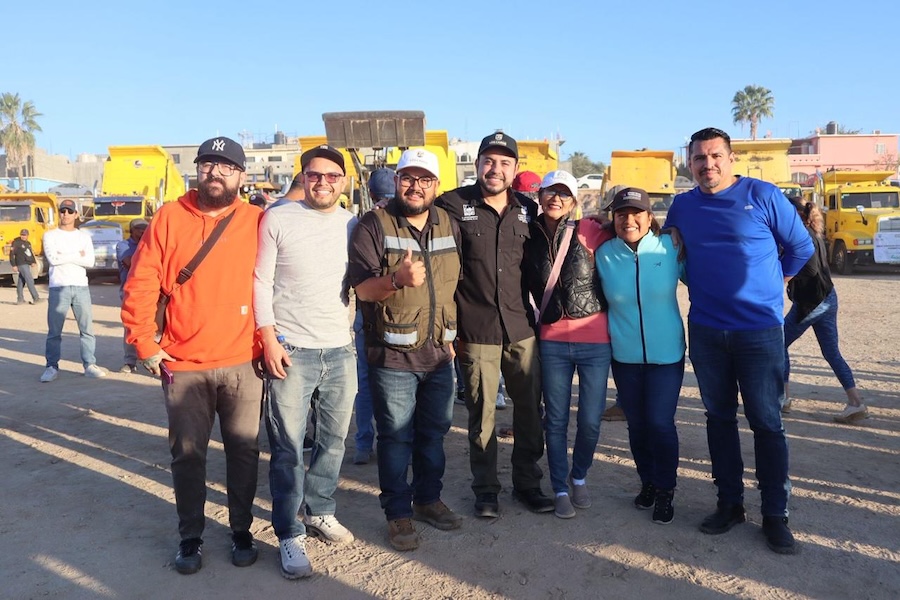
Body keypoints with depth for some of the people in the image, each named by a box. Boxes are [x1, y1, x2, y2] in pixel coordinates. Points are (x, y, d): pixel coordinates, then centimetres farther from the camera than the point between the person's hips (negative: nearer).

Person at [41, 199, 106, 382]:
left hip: (81, 287, 2)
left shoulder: (84, 236, 10)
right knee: (54, 331, 2)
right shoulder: (50, 235, 5)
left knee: (87, 328, 4)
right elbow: (53, 258, -12)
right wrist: (78, 255, -7)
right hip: (58, 288, -2)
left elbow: (90, 261, -4)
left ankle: (89, 365, 10)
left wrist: (64, 257, -9)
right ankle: (52, 367, 10)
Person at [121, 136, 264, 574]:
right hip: (183, 365, 0)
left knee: (243, 451, 10)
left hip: (242, 363, 0)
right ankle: (190, 537, 27)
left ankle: (242, 531, 28)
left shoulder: (256, 221, 0)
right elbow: (140, 285, 0)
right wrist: (145, 345, -2)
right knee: (187, 454, 10)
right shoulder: (170, 217, 0)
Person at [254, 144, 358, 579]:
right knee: (288, 448, 1)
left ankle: (320, 512, 32)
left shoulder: (352, 225, 8)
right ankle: (290, 535, 14)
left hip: (340, 349, 4)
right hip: (290, 350, -4)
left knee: (334, 441, 13)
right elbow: (260, 282, -3)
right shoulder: (277, 220, -2)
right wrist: (269, 338, -9)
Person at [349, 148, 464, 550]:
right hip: (393, 355, -5)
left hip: (439, 352, 5)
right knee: (396, 437, 4)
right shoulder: (374, 225, -8)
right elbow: (362, 288, -13)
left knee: (434, 432, 16)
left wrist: (451, 336, 15)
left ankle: (428, 499, 34)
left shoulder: (449, 226, 8)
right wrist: (398, 279, -33)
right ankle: (398, 513, 19)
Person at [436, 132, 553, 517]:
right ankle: (485, 488, 24)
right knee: (481, 413, 6)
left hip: (522, 328, 4)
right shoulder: (453, 205, -5)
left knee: (529, 408, 10)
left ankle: (527, 482, 28)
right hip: (476, 330, -3)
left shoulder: (528, 210, 8)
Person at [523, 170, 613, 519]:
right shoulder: (529, 238, 2)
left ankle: (579, 477, 34)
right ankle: (560, 489, 27)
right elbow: (525, 286, 12)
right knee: (556, 421, 8)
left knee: (590, 421, 6)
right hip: (552, 342, 1)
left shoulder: (588, 231, -5)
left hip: (595, 340, -1)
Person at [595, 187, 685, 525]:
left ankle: (665, 489, 20)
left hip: (666, 354, -2)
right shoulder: (605, 254, -3)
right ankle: (647, 481, 34)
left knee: (660, 422, -2)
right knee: (636, 423, 12)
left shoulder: (669, 247, -8)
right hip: (625, 355, 2)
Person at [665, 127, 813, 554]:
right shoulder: (682, 206, 5)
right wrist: (704, 286, 10)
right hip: (705, 332, 3)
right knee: (719, 417, 11)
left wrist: (768, 283, 5)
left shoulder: (763, 195, -5)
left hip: (760, 330, -3)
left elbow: (801, 248, 4)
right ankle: (729, 504, 25)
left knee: (767, 423, 2)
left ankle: (775, 515, 15)